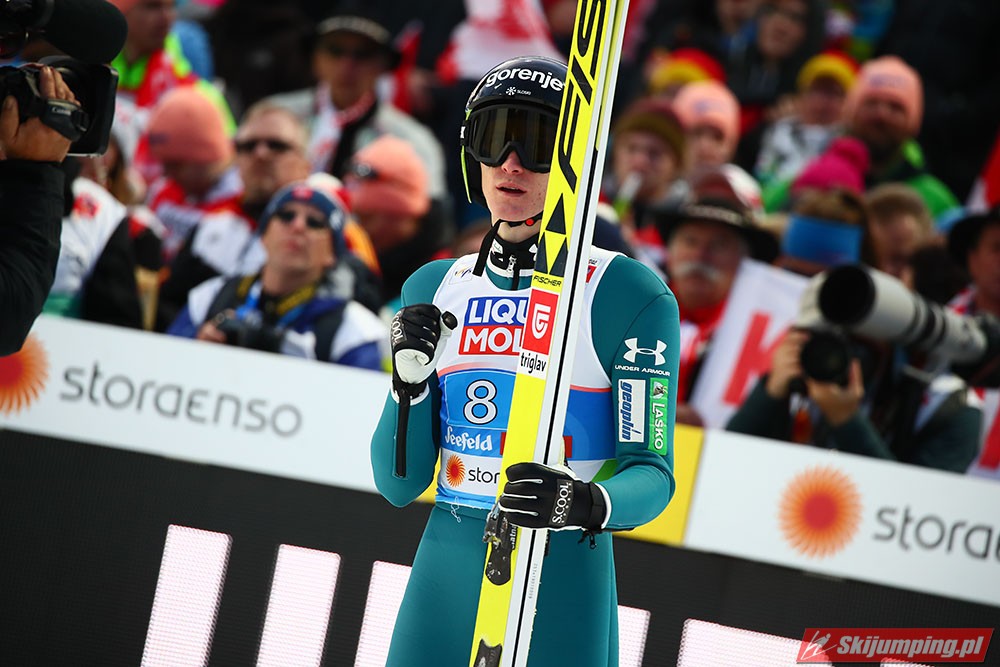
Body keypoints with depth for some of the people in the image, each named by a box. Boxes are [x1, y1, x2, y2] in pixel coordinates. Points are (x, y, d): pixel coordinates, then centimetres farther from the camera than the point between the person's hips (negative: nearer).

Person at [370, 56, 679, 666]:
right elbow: (399, 485, 8)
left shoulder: (629, 294, -5)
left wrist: (586, 504, -29)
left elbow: (652, 473, -9)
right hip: (446, 575, 4)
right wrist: (410, 380, -9)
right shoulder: (434, 289, 9)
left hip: (562, 585, -4)